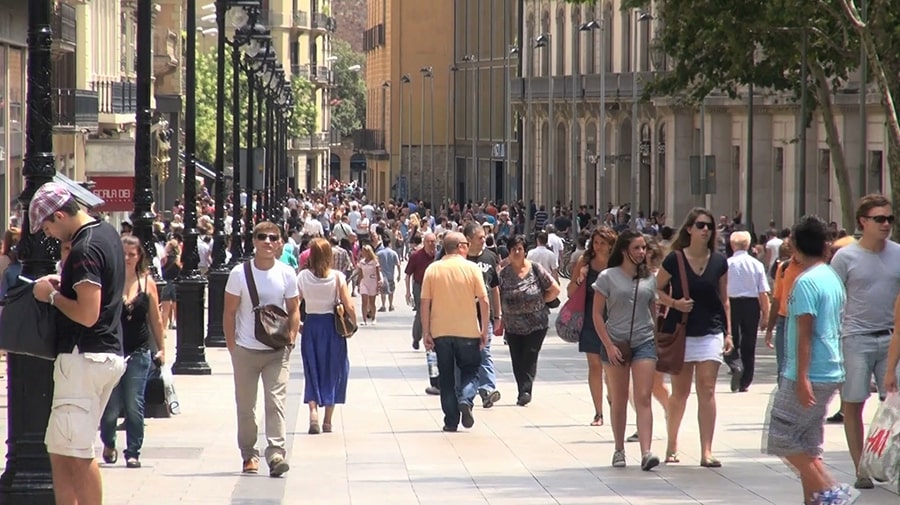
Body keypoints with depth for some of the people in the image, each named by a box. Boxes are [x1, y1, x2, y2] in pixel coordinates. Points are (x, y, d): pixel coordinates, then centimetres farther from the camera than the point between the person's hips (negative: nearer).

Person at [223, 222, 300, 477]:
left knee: (276, 401, -11)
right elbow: (229, 312, 1)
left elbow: (294, 310, 8)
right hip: (246, 350, 0)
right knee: (245, 405, 7)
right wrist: (232, 346, -2)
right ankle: (249, 454, 20)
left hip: (277, 351, 0)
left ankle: (276, 453, -17)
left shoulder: (286, 274, 0)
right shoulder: (240, 273, -3)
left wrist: (290, 340, -2)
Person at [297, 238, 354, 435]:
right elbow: (349, 306, -11)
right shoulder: (337, 277, -9)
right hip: (332, 325, -1)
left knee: (312, 370, 12)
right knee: (332, 371, 11)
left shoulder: (303, 277, -6)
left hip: (311, 325, 1)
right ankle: (328, 421, 13)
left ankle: (313, 410, -10)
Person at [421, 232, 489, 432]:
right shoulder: (471, 268, -4)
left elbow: (425, 303, -3)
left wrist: (426, 332, 2)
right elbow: (484, 301, -6)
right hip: (468, 331, -1)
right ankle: (466, 400, -14)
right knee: (470, 371, 13)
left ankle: (451, 420, 7)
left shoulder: (433, 269, 0)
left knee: (446, 377, 10)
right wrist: (484, 330, 1)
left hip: (441, 332, 1)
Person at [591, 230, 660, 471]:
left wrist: (660, 343, 10)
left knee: (643, 398, -9)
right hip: (615, 343, -1)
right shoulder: (608, 277, -2)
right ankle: (619, 450, 21)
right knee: (618, 401, 9)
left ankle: (646, 453, -18)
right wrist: (609, 346, -9)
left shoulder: (650, 279, 8)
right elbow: (597, 314, -2)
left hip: (644, 342, 1)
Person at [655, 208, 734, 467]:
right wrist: (674, 303, -14)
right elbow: (657, 290, 4)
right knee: (680, 392, 9)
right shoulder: (675, 259, -5)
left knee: (707, 391, -5)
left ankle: (706, 452, -6)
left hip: (711, 333, 1)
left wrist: (728, 333, 7)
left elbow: (724, 299, 10)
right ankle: (672, 444, 26)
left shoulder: (719, 261, 2)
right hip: (680, 333, -1)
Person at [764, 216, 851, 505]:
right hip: (830, 373, 9)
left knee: (782, 438, -3)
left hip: (808, 375, -9)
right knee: (806, 443, 13)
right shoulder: (833, 279, 13)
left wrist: (802, 378, -22)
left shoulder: (806, 282, -15)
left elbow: (805, 333, -19)